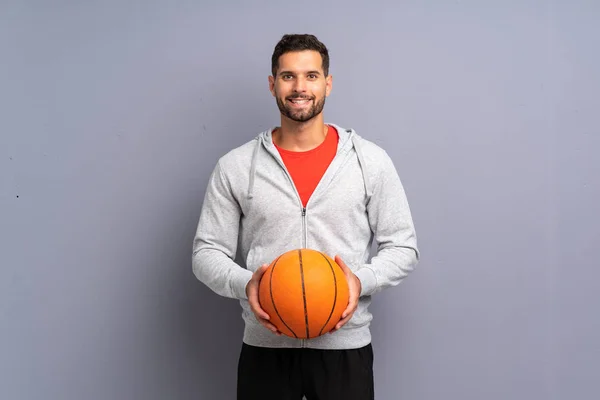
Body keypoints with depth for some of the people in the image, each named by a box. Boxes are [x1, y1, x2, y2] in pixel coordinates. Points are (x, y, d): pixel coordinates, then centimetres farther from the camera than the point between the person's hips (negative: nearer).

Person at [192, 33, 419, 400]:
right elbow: (207, 252, 3)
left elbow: (403, 247, 2)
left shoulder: (371, 161, -1)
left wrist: (361, 280, -17)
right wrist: (244, 284, -17)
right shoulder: (235, 167, 0)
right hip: (265, 347, 1)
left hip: (344, 346, 0)